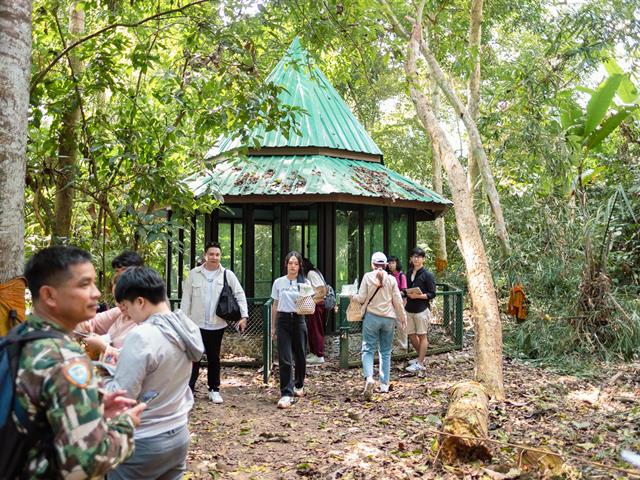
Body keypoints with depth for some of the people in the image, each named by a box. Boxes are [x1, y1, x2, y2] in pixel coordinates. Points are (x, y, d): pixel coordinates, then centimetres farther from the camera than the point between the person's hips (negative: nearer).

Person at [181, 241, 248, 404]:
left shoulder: (227, 275, -1)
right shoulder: (194, 274, 0)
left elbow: (240, 295, 2)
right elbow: (186, 298, 2)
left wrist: (244, 316, -6)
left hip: (217, 324, 1)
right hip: (196, 324, -1)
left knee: (214, 358, 12)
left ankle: (214, 390, 23)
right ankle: (189, 388, 12)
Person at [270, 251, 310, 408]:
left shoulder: (305, 283, 3)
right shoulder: (278, 282, 5)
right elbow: (275, 305, 12)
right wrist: (273, 326, 12)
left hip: (298, 320, 0)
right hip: (283, 320, 0)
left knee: (300, 356, 10)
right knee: (285, 359, -7)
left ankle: (299, 386, 33)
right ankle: (286, 394, -6)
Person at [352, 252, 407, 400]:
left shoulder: (368, 277, -4)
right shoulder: (391, 279, 1)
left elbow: (361, 298, -5)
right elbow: (398, 301, 4)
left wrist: (353, 296, 17)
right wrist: (402, 317, 15)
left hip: (372, 316, -2)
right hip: (388, 318, 2)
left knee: (368, 349, 0)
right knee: (385, 352, 11)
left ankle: (369, 377, -23)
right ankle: (384, 384, 14)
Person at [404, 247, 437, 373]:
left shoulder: (427, 275, -8)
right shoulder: (410, 273, 11)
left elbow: (432, 294, -9)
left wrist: (418, 296, -21)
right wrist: (406, 294, 2)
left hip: (422, 309, -7)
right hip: (410, 309, 7)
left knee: (422, 336, 1)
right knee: (411, 336, 11)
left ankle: (420, 364, 6)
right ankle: (420, 357, 31)